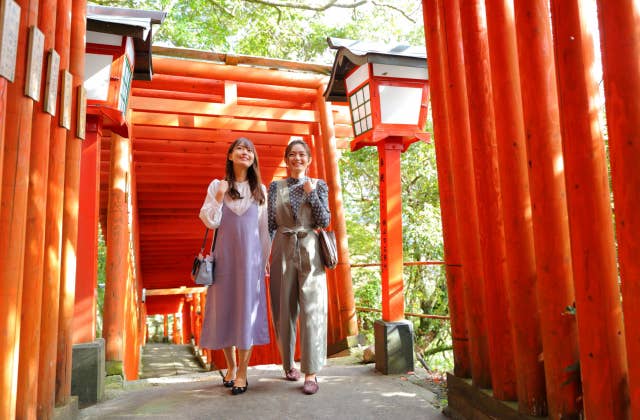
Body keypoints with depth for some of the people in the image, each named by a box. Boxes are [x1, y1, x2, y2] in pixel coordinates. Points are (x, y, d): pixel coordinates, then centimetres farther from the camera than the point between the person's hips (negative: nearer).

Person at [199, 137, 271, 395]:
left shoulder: (260, 190, 9)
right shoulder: (217, 186, 4)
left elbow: (263, 227, 10)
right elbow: (210, 222, -2)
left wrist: (266, 258, 8)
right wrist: (219, 197, -14)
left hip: (250, 256, 0)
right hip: (224, 255, 0)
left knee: (247, 308, -1)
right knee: (224, 307, 5)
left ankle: (242, 372, 7)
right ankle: (230, 366, 23)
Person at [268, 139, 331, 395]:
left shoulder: (319, 185, 8)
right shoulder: (276, 186, 9)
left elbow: (324, 222, 0)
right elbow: (270, 223, 6)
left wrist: (312, 193, -7)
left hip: (310, 252, -1)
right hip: (283, 251, 1)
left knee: (312, 310, -5)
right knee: (285, 310, 7)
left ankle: (311, 373, 0)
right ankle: (288, 364, 24)